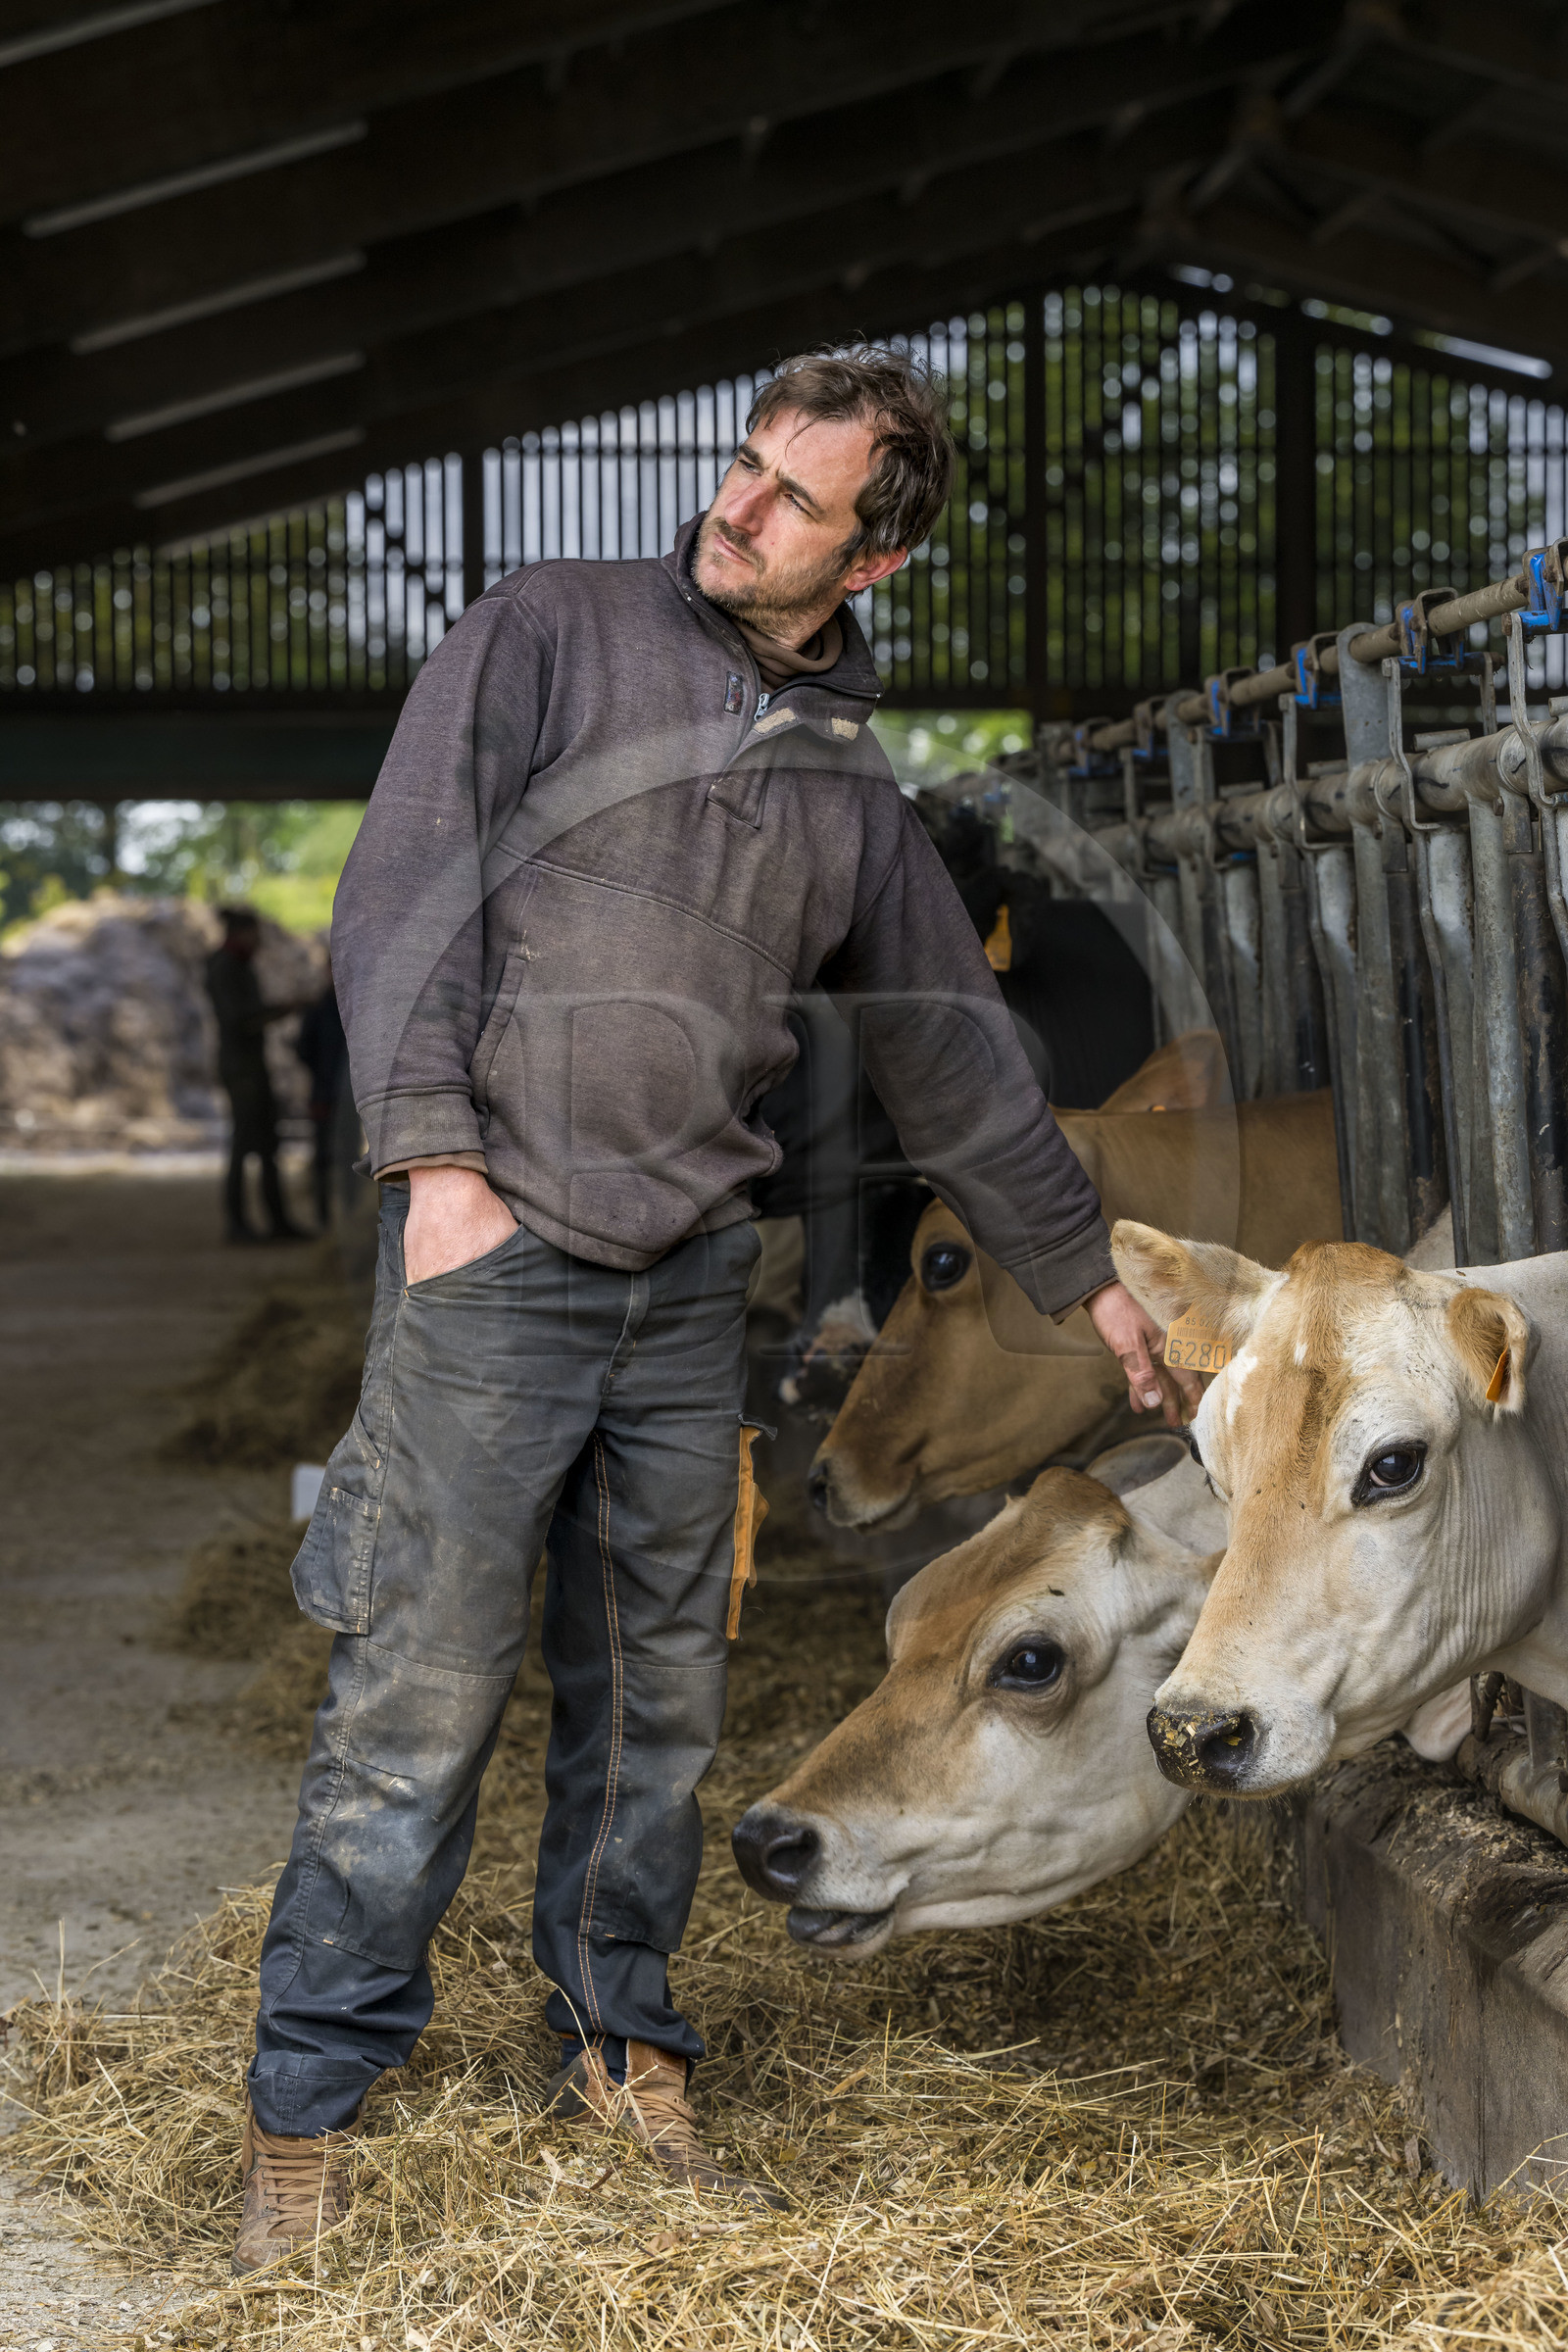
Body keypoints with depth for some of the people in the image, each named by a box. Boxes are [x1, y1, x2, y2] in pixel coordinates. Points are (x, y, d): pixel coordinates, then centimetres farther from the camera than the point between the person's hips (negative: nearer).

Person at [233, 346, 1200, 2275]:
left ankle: (621, 2055, 26)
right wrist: (436, 1152, -16)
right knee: (420, 1699, -5)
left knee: (657, 1698, 11)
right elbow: (407, 885, -6)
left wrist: (1084, 1274, 26)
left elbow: (950, 1052, 23)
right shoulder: (551, 633, 2)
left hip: (690, 1281, 5)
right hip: (492, 1250, -5)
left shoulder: (850, 781, 15)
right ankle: (306, 2117, 5)